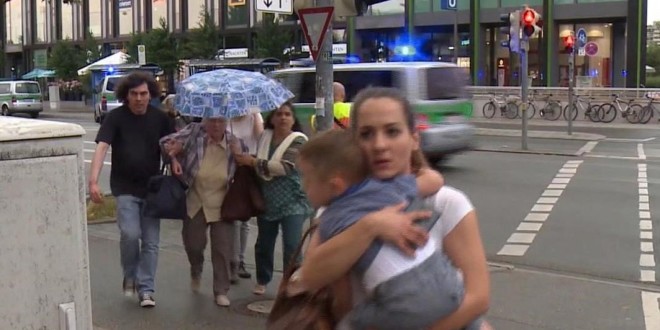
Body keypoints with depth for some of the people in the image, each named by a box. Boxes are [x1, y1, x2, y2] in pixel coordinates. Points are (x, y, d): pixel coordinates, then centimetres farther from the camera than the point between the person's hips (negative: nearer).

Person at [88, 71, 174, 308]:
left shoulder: (160, 118, 1)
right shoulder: (115, 118, -8)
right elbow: (101, 148, -17)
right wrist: (93, 181, -30)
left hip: (152, 188, 3)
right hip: (125, 188, -2)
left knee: (151, 242, 2)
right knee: (130, 233, -16)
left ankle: (146, 289, 12)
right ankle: (130, 276, 11)